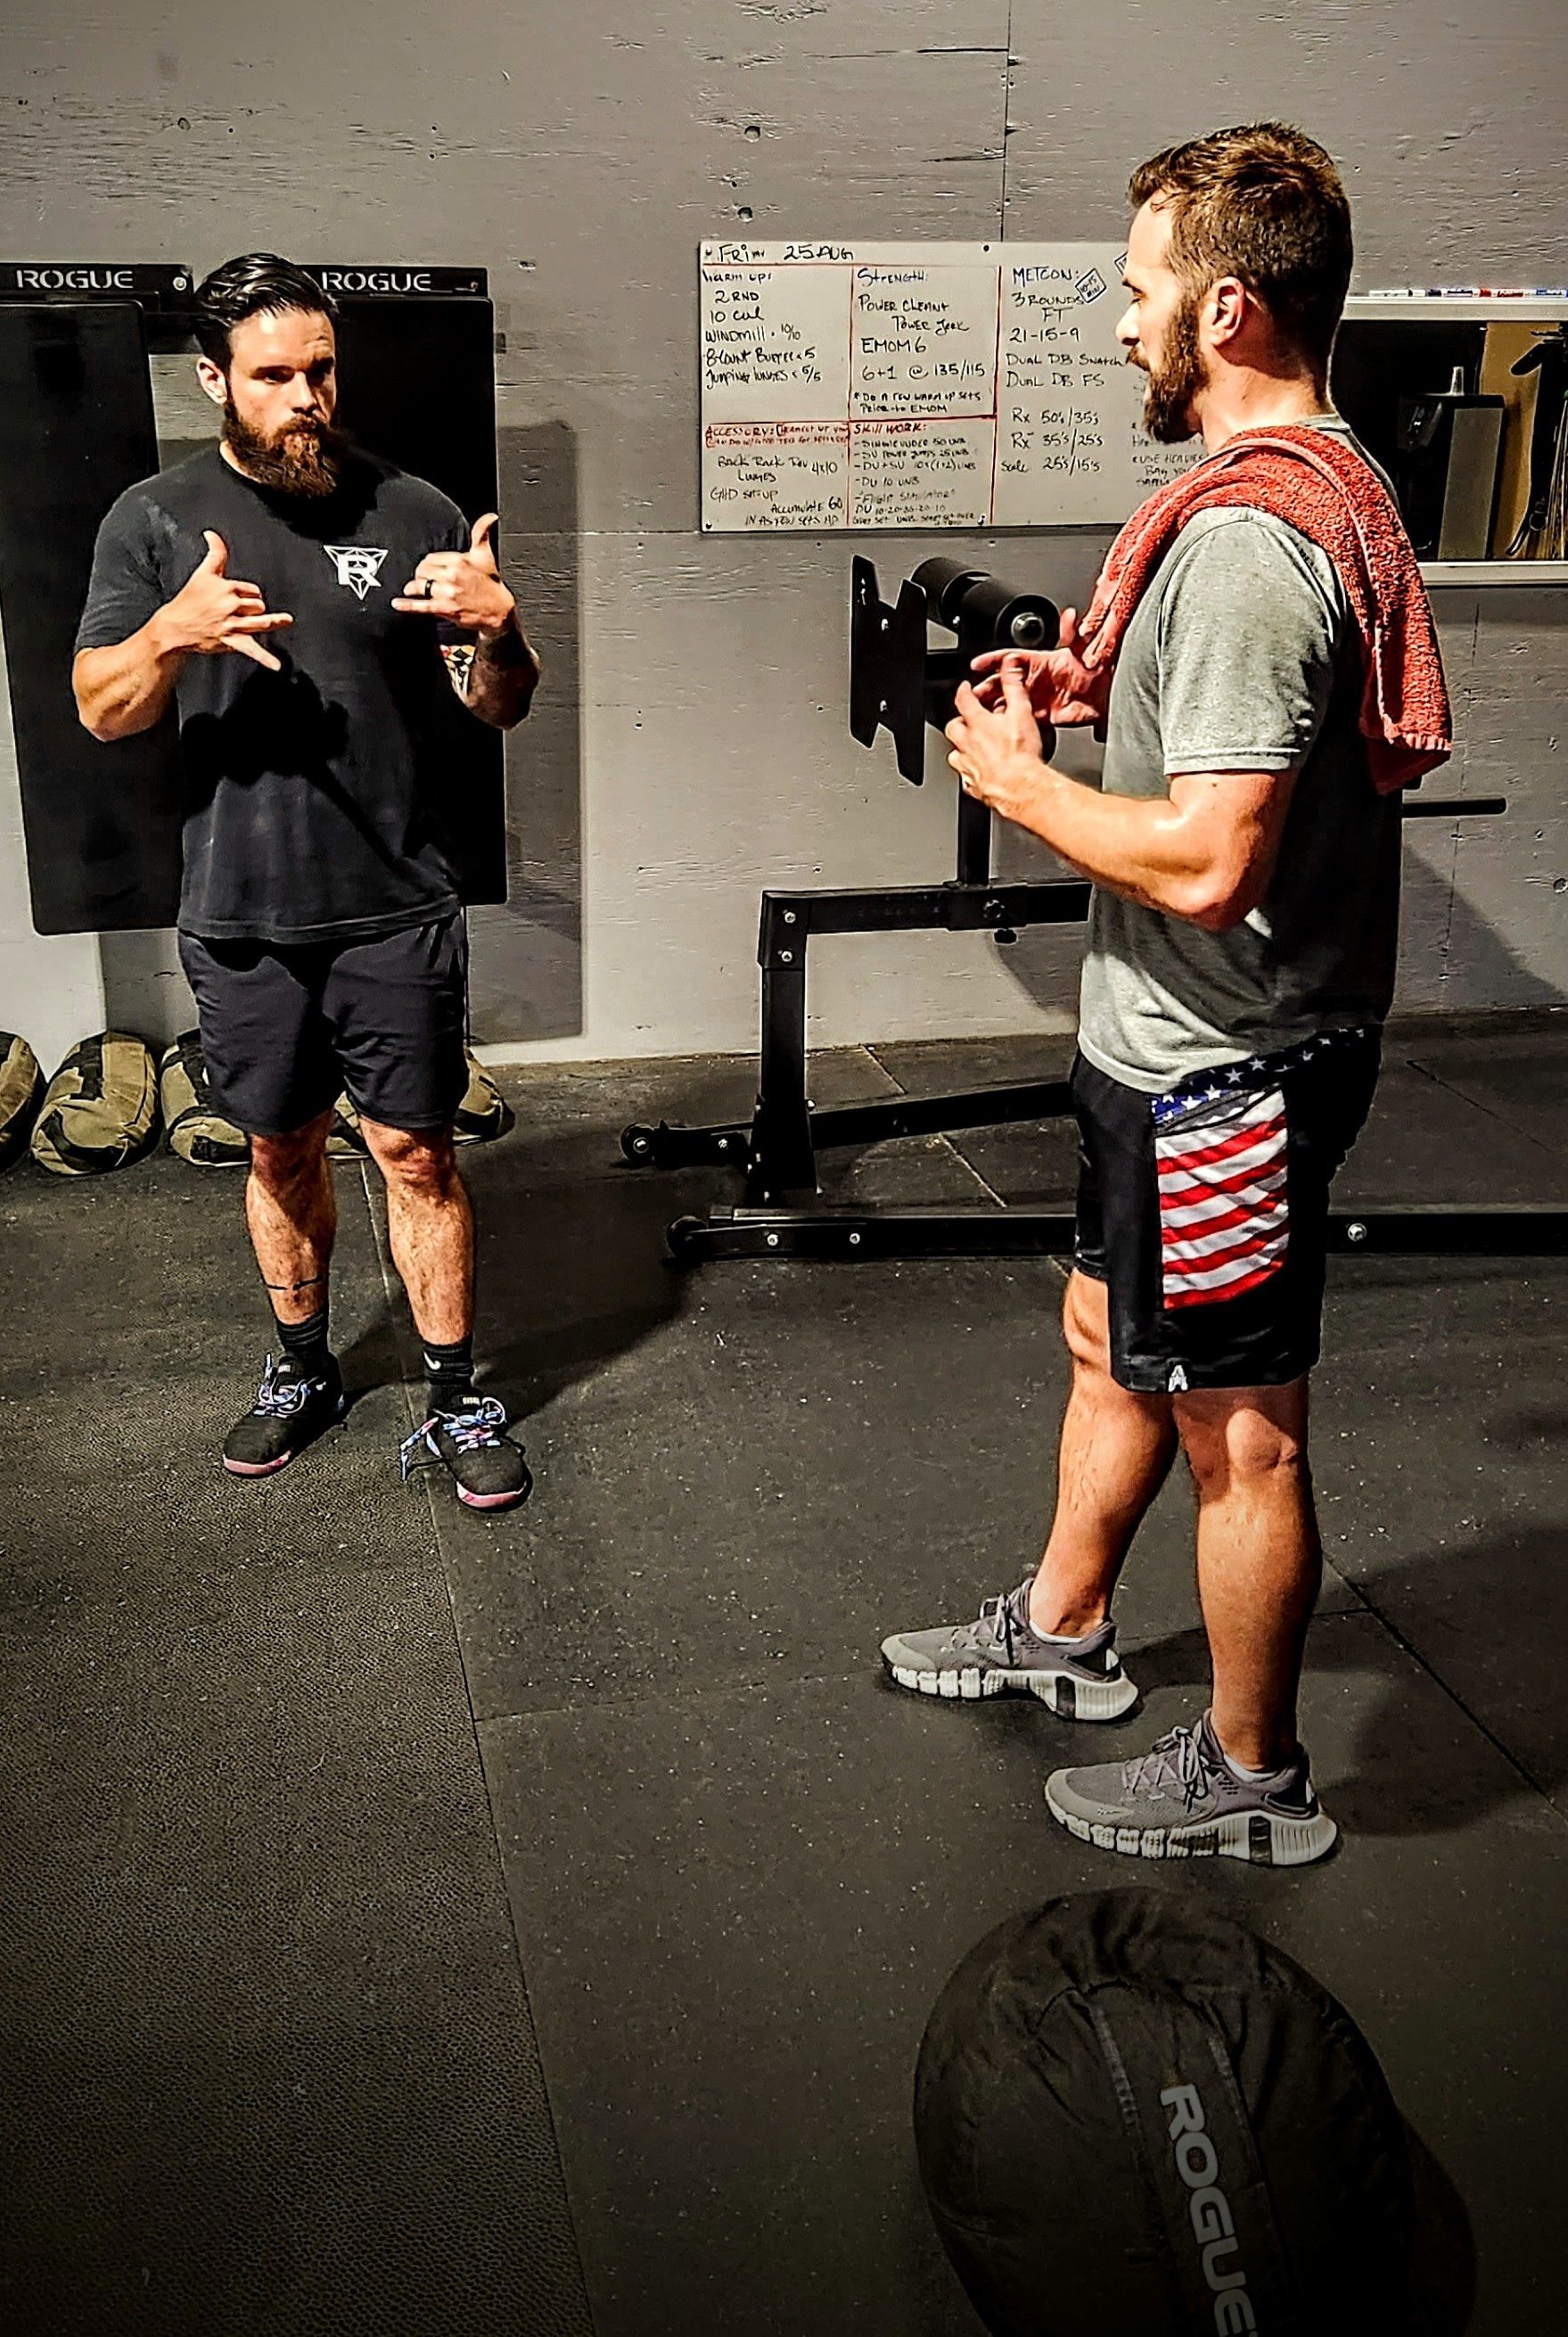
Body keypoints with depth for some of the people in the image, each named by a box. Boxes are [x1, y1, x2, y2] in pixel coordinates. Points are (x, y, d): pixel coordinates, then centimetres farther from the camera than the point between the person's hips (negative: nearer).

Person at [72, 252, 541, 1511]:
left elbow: (499, 708, 2)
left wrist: (498, 629, -21)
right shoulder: (155, 521, 2)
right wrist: (174, 632, -22)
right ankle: (303, 1370, 34)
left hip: (398, 909, -1)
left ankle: (458, 1403, 15)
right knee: (283, 1150, 14)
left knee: (416, 1154, 3)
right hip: (242, 917, 2)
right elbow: (100, 709, -2)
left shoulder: (414, 512, 0)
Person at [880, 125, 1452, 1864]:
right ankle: (1059, 1630, 45)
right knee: (1107, 1343, 24)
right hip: (1181, 1044, 11)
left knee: (1236, 1433, 6)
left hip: (1220, 1068, -11)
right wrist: (1100, 692, 8)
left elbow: (1206, 859, -31)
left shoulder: (1243, 539, -25)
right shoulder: (1322, 484, 9)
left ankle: (1250, 1777, 27)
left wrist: (1020, 782, -15)